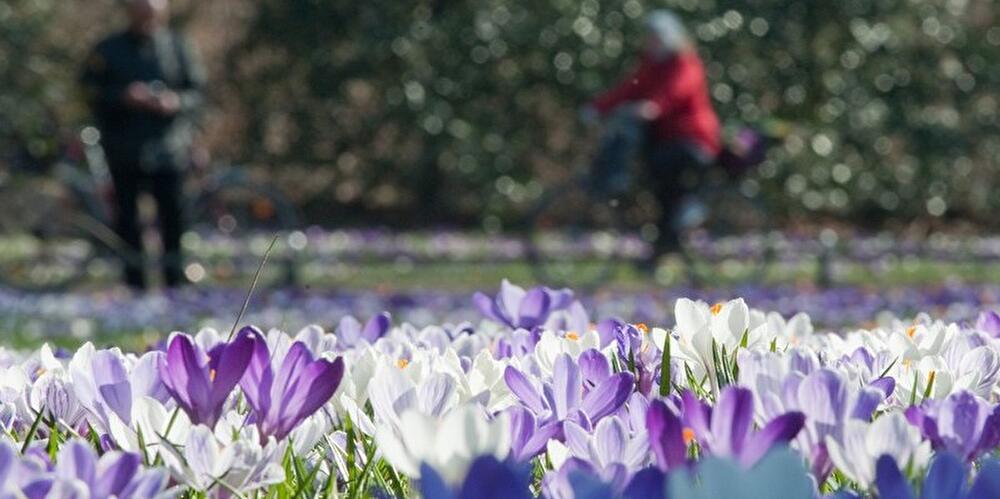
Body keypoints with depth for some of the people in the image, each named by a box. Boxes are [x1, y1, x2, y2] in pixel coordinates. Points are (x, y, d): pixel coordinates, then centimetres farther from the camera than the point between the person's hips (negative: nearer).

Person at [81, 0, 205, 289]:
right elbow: (92, 92, 5)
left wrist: (176, 102, -15)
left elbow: (198, 90, 6)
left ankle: (174, 281, 4)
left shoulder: (177, 47, 6)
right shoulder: (109, 51, 7)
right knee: (127, 214, 0)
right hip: (124, 147, 1)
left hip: (168, 144, -1)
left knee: (172, 212, -5)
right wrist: (123, 97, -13)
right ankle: (133, 280, 7)